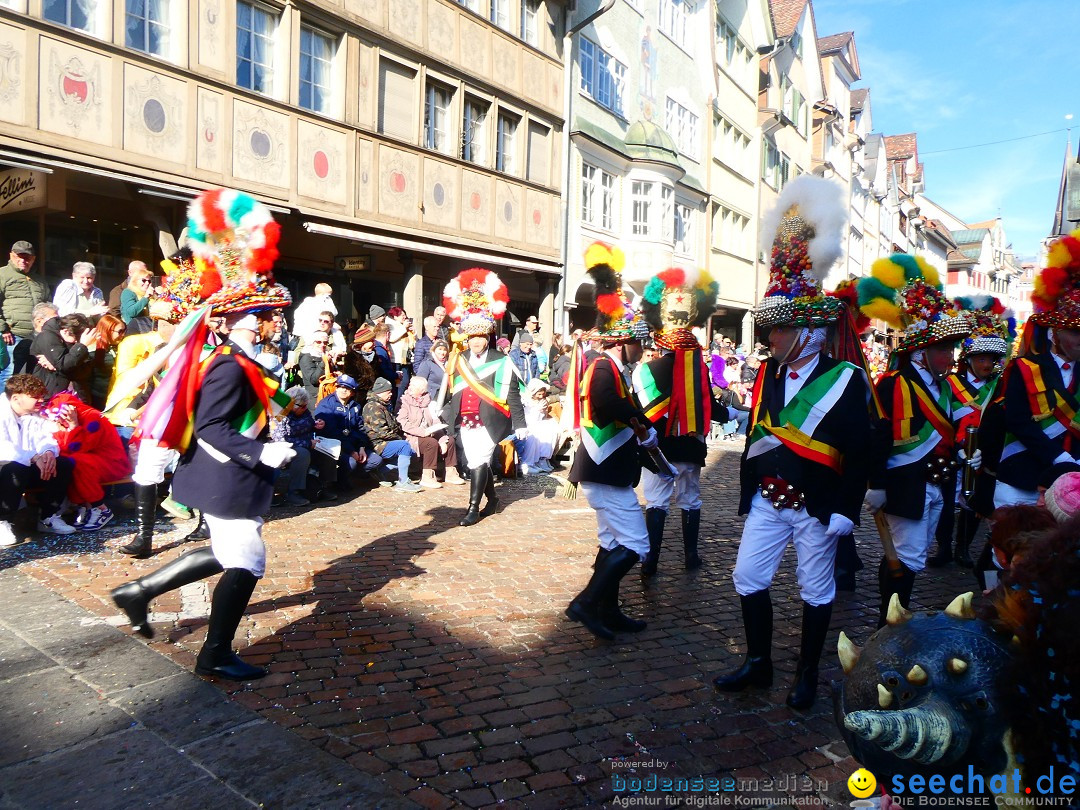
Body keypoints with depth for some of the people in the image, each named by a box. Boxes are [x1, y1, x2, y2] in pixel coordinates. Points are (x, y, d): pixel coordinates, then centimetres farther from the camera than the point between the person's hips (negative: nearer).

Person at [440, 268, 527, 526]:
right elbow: (449, 391, 14)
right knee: (477, 463, 13)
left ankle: (474, 507, -5)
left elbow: (512, 395, -5)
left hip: (489, 422, -5)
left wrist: (520, 423, -7)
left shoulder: (501, 363, -5)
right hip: (465, 422, 5)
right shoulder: (457, 361, 9)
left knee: (479, 461, -12)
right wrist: (443, 413, 14)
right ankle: (492, 499, 32)